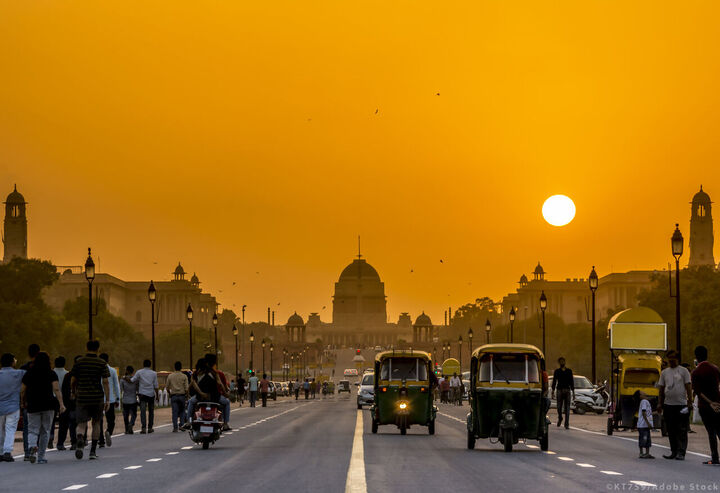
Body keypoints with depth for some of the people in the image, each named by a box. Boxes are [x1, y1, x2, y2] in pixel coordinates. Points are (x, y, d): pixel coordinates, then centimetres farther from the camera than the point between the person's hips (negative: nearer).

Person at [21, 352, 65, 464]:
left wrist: (23, 402, 24)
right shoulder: (51, 374, -1)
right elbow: (56, 389, -11)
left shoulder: (28, 374, 4)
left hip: (32, 407, 0)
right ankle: (41, 457, 11)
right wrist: (61, 404, -13)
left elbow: (23, 391, 8)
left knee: (33, 430, 4)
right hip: (48, 406, 0)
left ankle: (32, 446, -28)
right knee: (45, 431, 10)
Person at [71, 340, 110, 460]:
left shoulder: (79, 362, 2)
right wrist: (107, 400, -6)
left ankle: (80, 439, -33)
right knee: (96, 423, 17)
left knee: (81, 424, 0)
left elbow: (73, 381, 6)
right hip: (97, 398, 0)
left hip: (82, 398, 0)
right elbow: (105, 382, -8)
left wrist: (75, 392, 25)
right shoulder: (102, 363, -2)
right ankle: (93, 451, 17)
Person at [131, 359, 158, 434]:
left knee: (143, 411, -7)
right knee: (151, 411, 12)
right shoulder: (154, 373, 3)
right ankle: (150, 428, 13)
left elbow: (132, 380, -5)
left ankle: (143, 428, -18)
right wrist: (157, 395, 8)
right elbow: (155, 386, 2)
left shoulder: (139, 372, -1)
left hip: (142, 394, -1)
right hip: (151, 394, 1)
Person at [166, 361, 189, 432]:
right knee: (182, 411, 13)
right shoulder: (184, 376, -2)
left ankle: (175, 427, -4)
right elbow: (186, 388, -5)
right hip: (182, 395, -1)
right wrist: (186, 395, 8)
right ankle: (181, 425, 3)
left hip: (173, 396, 1)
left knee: (174, 412, 0)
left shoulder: (170, 376, 2)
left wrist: (170, 394, 21)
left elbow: (167, 387, 5)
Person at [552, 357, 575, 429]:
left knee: (567, 408, -6)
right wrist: (553, 391, -3)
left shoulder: (569, 371, 9)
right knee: (559, 407, -1)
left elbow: (572, 382, 10)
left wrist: (573, 393, 5)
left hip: (567, 391, 0)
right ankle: (560, 418, 29)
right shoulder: (557, 371, 8)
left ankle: (567, 424, -5)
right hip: (559, 390, 0)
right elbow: (554, 382, 6)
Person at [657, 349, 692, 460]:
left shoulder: (683, 371, 2)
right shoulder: (664, 372, 14)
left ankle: (681, 453, -5)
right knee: (671, 431, 7)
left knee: (682, 431, -5)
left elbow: (688, 387, -1)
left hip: (681, 405, -4)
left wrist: (690, 402, -9)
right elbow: (661, 389, 16)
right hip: (668, 405, 4)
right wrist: (660, 403, 9)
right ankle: (673, 451, 15)